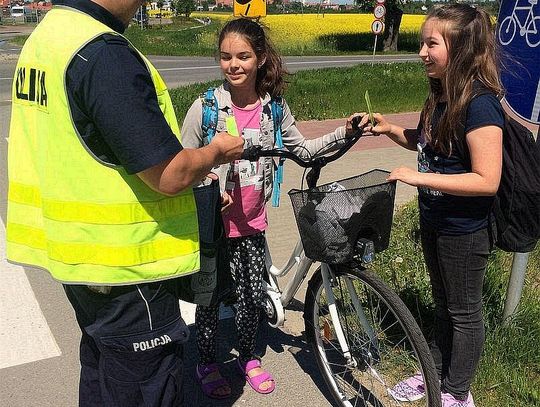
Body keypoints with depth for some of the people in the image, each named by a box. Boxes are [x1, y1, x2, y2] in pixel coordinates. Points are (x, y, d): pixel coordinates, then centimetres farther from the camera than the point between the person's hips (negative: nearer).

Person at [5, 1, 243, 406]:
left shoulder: (44, 35, 7)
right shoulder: (104, 53, -24)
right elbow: (171, 176, -26)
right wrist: (217, 151, -5)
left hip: (76, 250, 9)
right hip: (124, 265, -9)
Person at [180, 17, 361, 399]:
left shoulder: (273, 106, -3)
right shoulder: (205, 107, -14)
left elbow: (301, 148, 9)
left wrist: (344, 132, -2)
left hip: (251, 223, 3)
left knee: (253, 295, 15)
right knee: (211, 297, 12)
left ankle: (248, 356, 40)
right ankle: (207, 363, 36)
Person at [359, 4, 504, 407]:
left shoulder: (479, 105, -25)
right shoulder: (441, 96, 2)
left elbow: (487, 180, -27)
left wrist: (419, 177, -27)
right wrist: (388, 128, 1)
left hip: (464, 231, -8)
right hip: (434, 221, 8)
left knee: (464, 311, 11)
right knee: (443, 303, 23)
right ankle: (437, 371, 43)